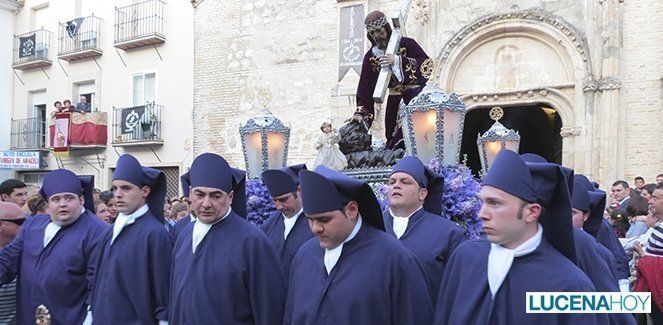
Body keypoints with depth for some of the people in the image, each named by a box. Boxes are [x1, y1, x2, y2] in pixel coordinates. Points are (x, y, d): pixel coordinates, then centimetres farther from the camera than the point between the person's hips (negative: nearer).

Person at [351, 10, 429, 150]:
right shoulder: (370, 56, 7)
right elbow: (365, 88, 6)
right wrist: (360, 113, -5)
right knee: (393, 141, 0)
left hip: (417, 96, -3)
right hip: (395, 102, 3)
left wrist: (398, 60, -22)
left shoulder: (407, 43, -2)